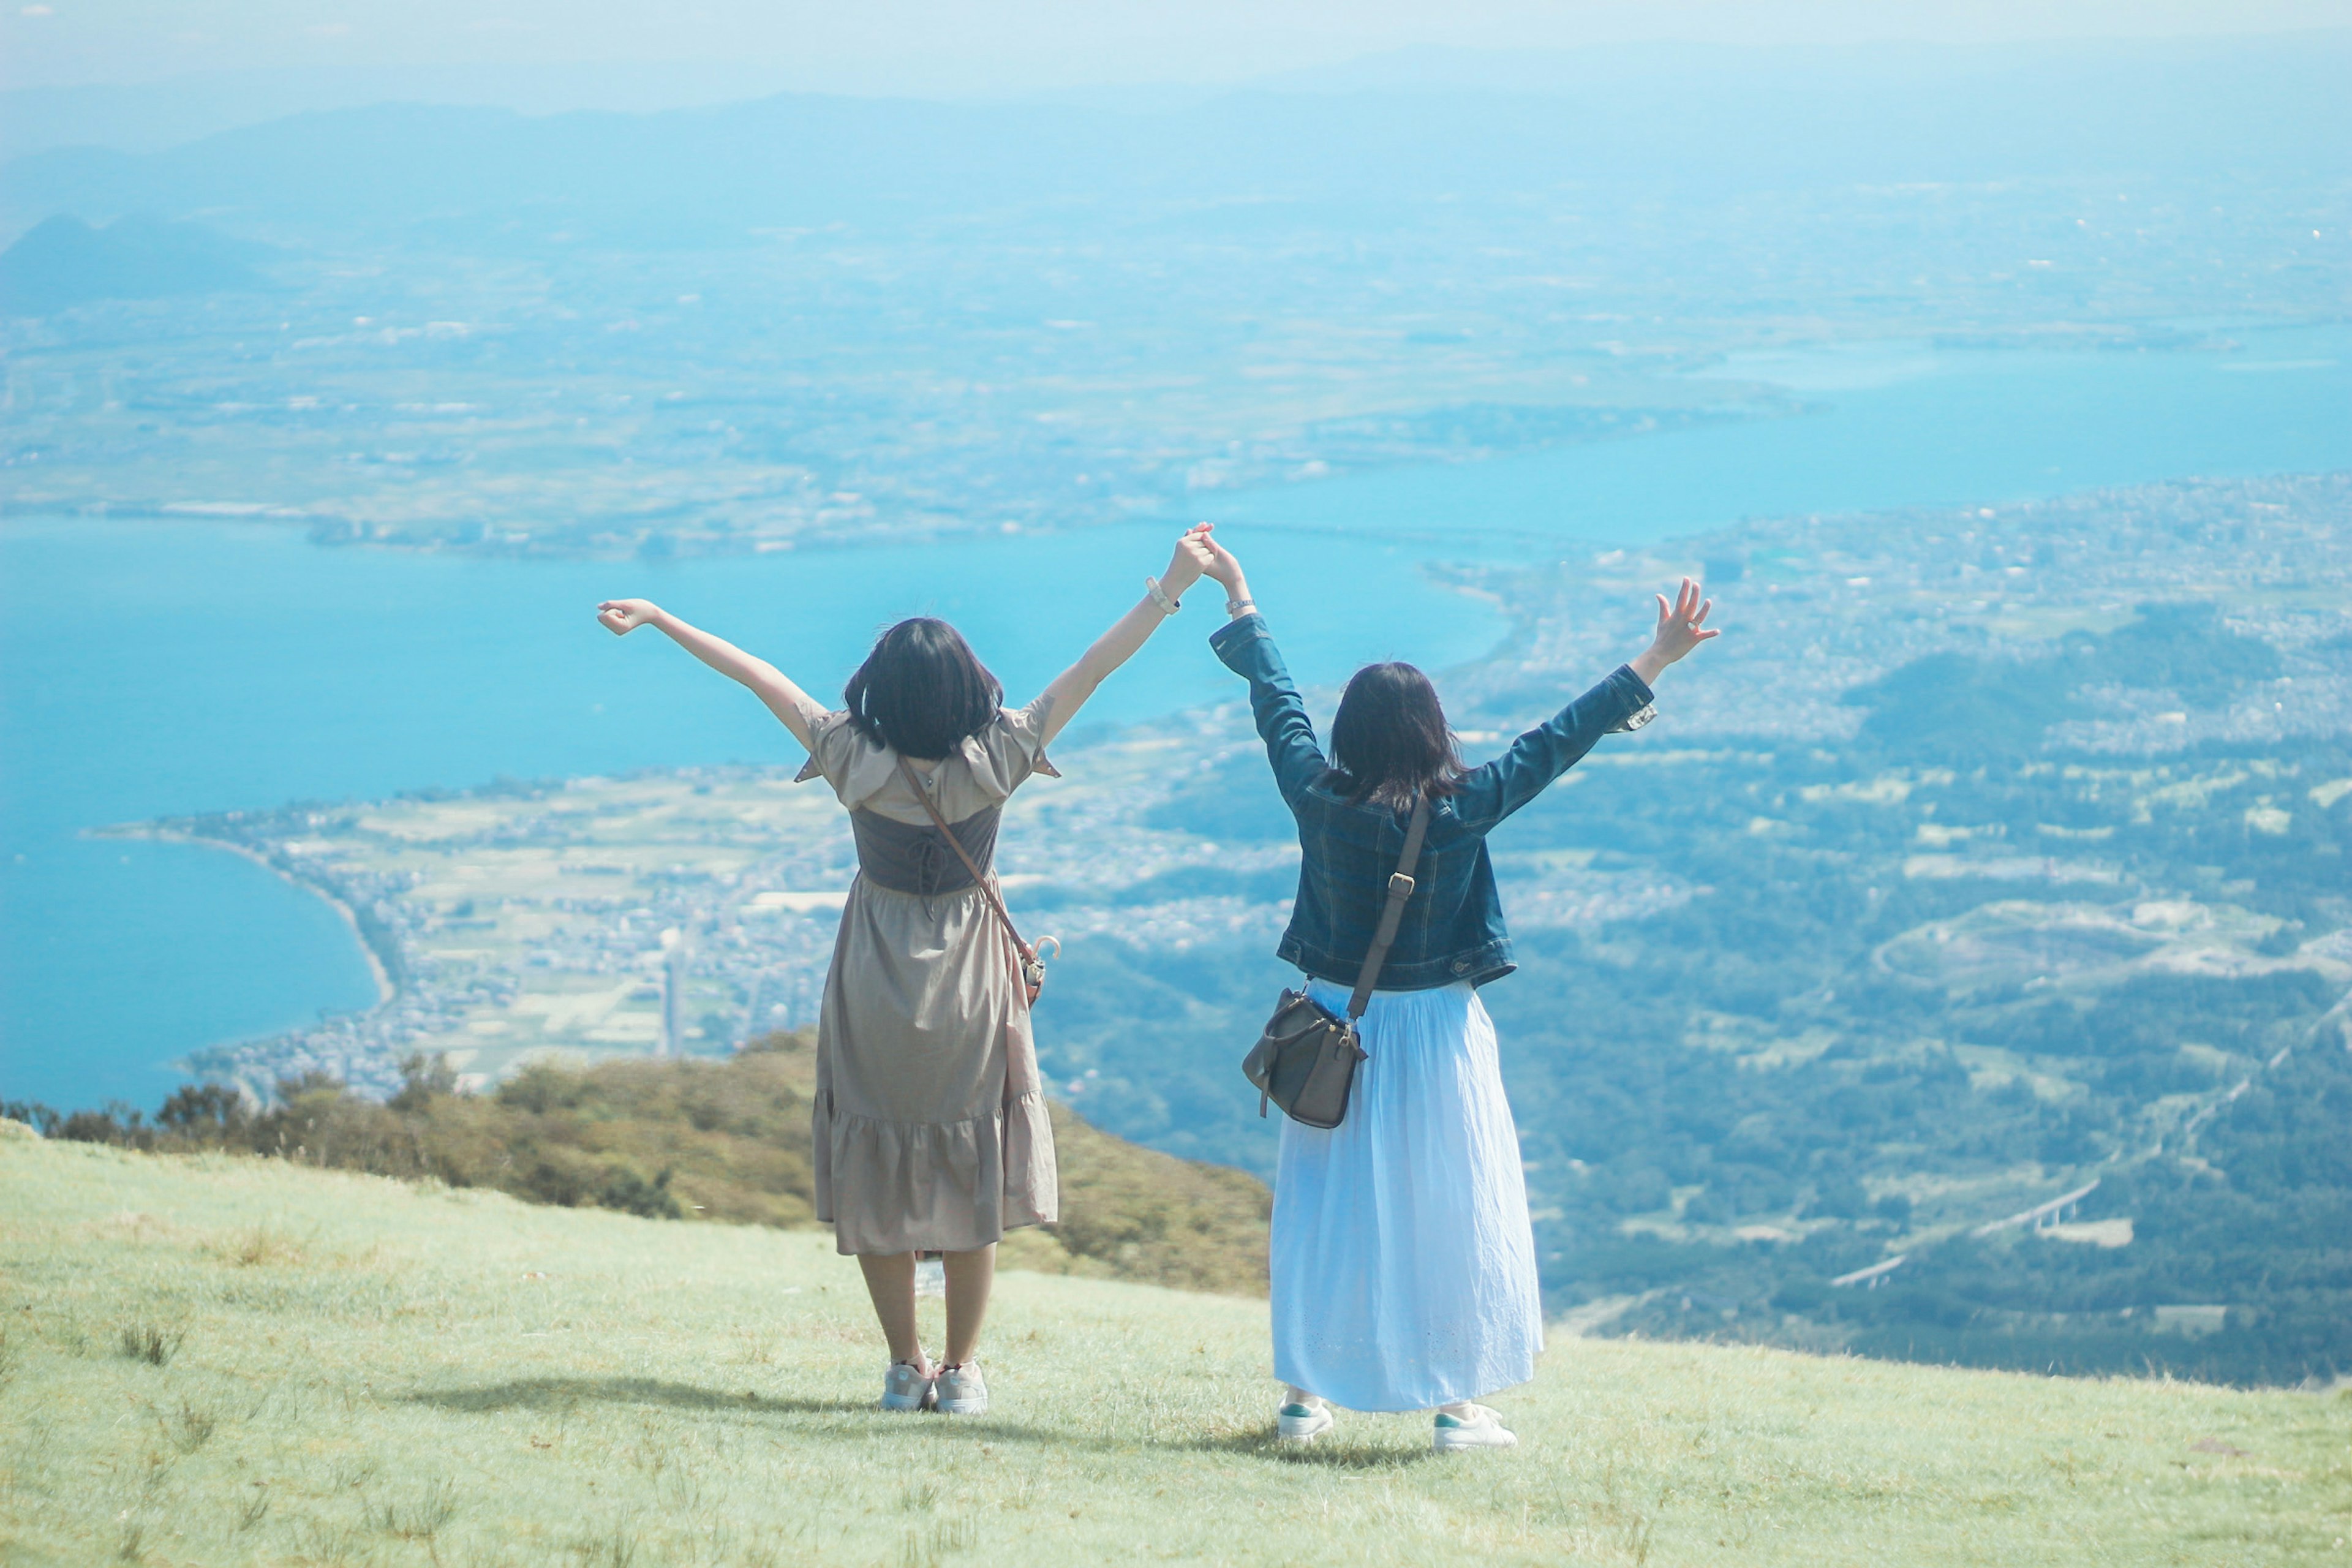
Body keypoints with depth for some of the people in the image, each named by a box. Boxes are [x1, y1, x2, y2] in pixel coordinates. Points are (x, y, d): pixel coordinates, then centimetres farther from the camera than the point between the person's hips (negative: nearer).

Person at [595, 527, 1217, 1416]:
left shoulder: (856, 759, -16)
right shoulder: (993, 761, -16)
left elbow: (760, 677, -9)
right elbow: (1088, 671, -15)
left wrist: (658, 620, -3)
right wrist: (1170, 592, -12)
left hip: (875, 994, 0)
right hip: (969, 989, 0)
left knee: (875, 1183, 11)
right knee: (970, 1178, 10)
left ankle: (905, 1367, 13)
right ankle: (960, 1370, 12)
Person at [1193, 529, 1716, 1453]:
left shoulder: (1318, 798, -8)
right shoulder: (1461, 810, -15)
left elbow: (1276, 702, 6)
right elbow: (1559, 739, -11)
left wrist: (1239, 599, 21)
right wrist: (1656, 663, -6)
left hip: (1335, 1028, 3)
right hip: (1435, 1034, -3)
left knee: (1323, 1207, 11)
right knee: (1450, 1211, 5)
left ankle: (1304, 1395, 15)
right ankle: (1458, 1404, 7)